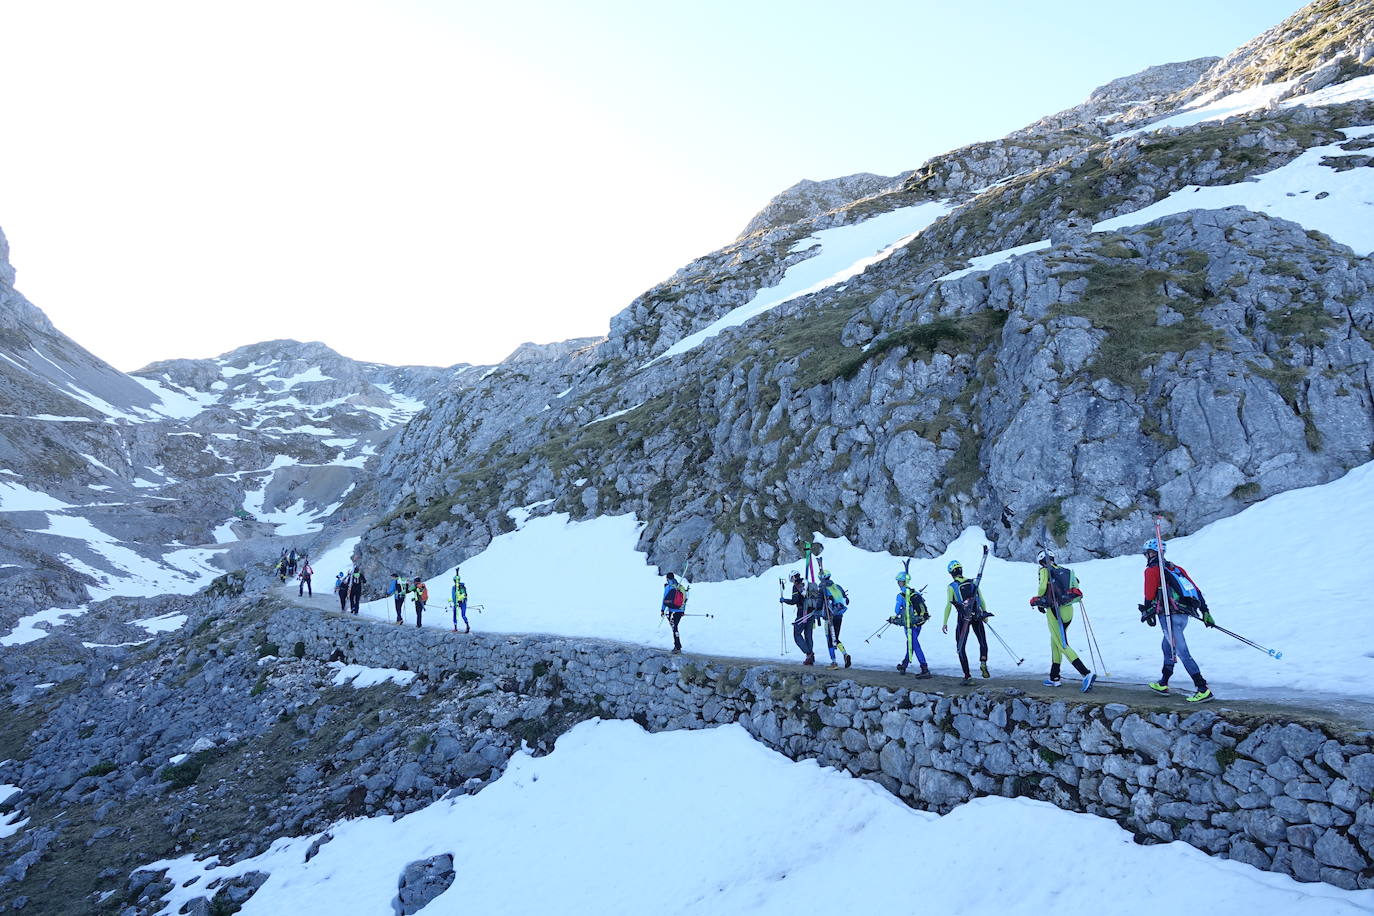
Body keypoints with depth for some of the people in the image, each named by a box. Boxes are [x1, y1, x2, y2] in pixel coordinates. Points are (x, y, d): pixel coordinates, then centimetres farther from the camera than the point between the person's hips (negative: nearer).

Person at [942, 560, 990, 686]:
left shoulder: (951, 587, -2)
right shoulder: (973, 582, 8)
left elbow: (948, 605, -8)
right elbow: (982, 600, 10)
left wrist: (945, 623, -5)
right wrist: (984, 615, 21)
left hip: (963, 618, -3)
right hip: (977, 617, 3)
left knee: (961, 647, 7)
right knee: (983, 642, 21)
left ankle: (967, 676, 3)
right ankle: (983, 663, -5)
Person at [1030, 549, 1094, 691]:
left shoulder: (1044, 570, -4)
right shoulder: (1065, 570, 14)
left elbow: (1043, 587, -18)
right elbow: (1077, 591, 7)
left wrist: (1037, 600, 0)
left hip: (1054, 611, -7)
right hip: (1068, 610, 7)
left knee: (1063, 646, -7)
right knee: (1055, 642, 20)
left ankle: (1086, 674, -22)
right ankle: (1054, 677, 26)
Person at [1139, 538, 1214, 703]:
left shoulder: (1152, 570, -2)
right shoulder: (1176, 568, 20)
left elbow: (1150, 595, -5)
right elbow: (1196, 589, 16)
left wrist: (1148, 613, 9)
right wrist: (1205, 612, 17)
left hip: (1170, 616, -9)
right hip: (1184, 615, 9)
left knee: (1181, 651, -10)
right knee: (1167, 645, 22)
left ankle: (1203, 689, -16)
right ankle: (1163, 684, 28)